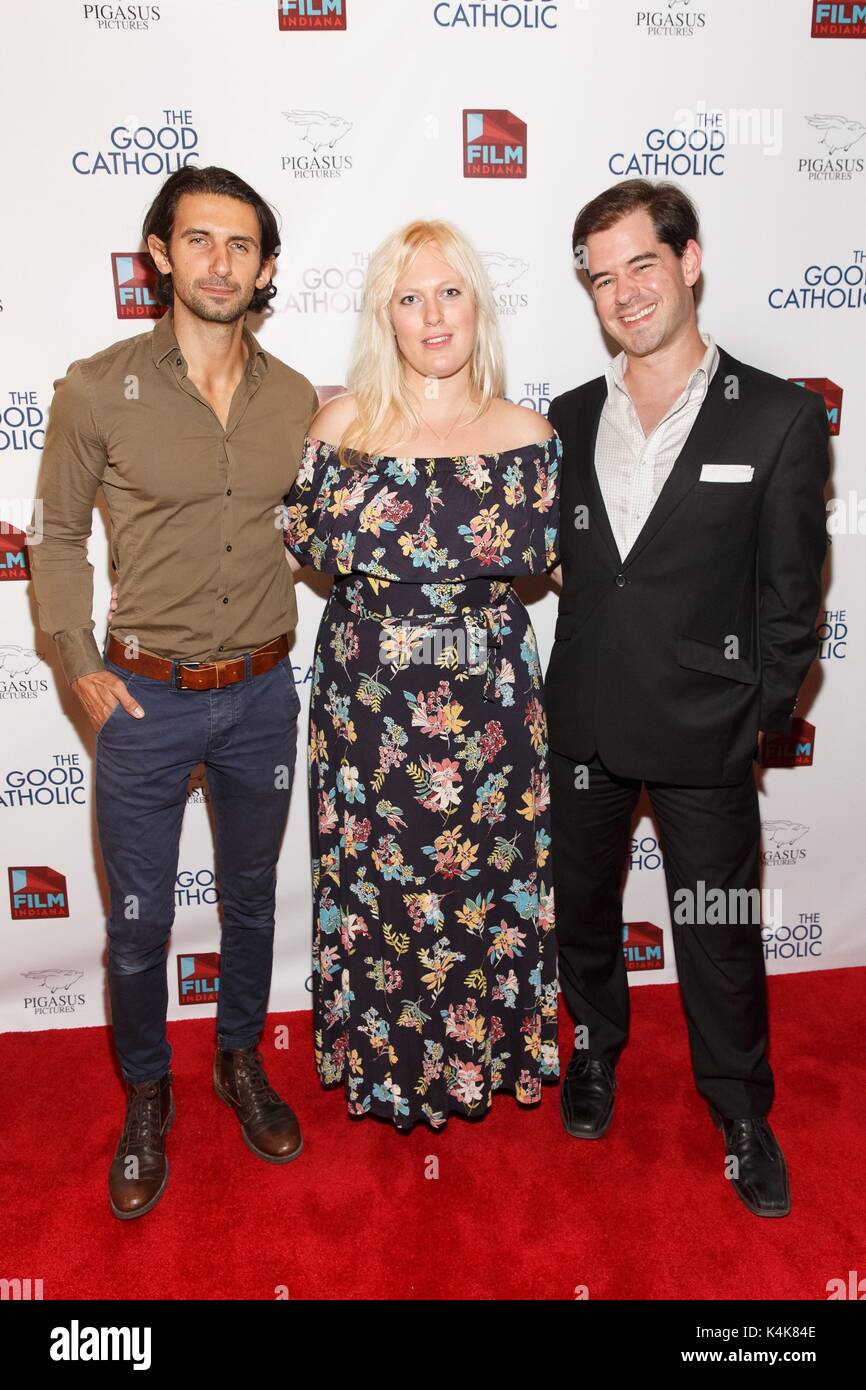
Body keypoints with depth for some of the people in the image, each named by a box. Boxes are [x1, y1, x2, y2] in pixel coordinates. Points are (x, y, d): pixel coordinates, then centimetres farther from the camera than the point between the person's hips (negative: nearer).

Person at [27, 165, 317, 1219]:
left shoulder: (295, 400, 1)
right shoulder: (97, 391, -8)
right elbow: (59, 537, 2)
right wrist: (80, 668, -6)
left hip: (262, 695, 3)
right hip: (145, 698, -2)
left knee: (251, 897, 19)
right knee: (138, 921, 10)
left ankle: (241, 1062, 43)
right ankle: (146, 1097, 36)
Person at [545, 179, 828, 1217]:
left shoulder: (779, 417, -6)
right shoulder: (568, 419, 5)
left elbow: (790, 595, -4)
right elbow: (548, 566, 8)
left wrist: (759, 720, -5)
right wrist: (539, 698, 4)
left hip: (703, 733, -3)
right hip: (581, 723, 4)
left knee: (720, 935, 10)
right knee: (582, 907, 19)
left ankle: (741, 1111, 35)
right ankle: (595, 1046, 46)